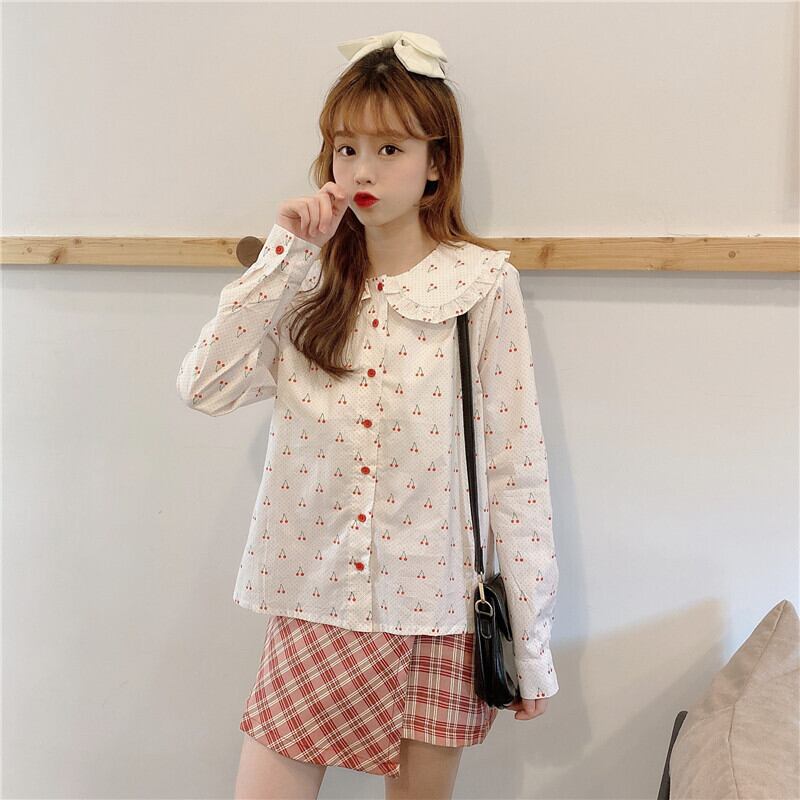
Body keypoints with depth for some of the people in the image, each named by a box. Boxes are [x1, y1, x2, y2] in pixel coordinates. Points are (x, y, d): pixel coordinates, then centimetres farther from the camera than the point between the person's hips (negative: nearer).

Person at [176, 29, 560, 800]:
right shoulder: (307, 282, 2)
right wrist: (285, 253, -14)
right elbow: (204, 388, -10)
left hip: (437, 615, -2)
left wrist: (532, 643, -5)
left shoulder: (483, 285, -8)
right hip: (312, 605, 2)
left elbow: (516, 468, -7)